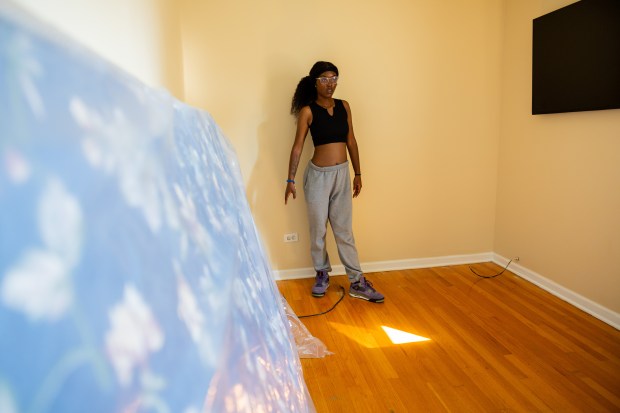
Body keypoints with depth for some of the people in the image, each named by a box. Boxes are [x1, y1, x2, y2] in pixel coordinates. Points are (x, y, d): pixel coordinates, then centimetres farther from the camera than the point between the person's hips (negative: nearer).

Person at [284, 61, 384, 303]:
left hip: (342, 174, 4)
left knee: (344, 230, 9)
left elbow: (351, 141, 10)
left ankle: (357, 282, 15)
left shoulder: (344, 106, 4)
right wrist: (290, 180, -9)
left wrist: (357, 173, 11)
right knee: (318, 229, 9)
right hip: (318, 174, -3)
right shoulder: (308, 111, -8)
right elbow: (298, 146, -7)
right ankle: (322, 275, 30)